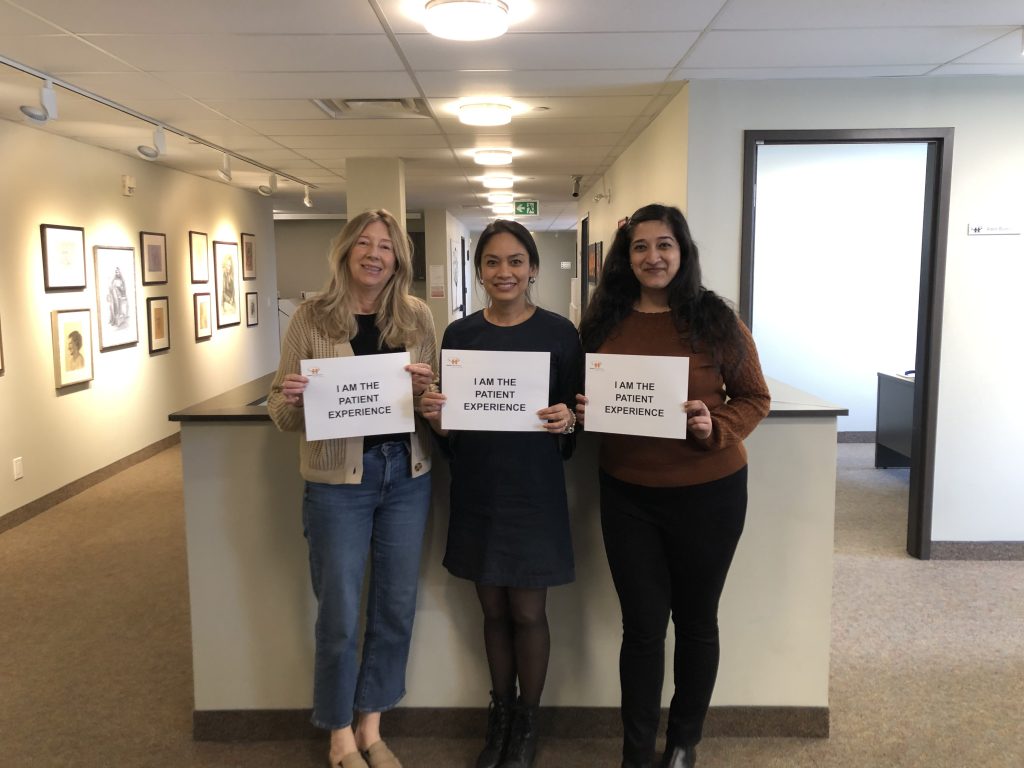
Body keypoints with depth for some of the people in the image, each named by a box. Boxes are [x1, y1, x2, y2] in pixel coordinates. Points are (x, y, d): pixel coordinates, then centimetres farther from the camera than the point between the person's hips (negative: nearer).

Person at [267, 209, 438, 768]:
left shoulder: (417, 317, 3)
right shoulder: (312, 318, -4)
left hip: (407, 475, 3)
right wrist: (289, 396, -23)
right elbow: (282, 415, 0)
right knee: (338, 614, 7)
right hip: (338, 480, -3)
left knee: (396, 606, 13)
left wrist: (425, 388, -13)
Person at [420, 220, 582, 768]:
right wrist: (434, 416, -14)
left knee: (527, 612, 6)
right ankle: (499, 715, 35)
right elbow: (448, 428, 7)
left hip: (534, 490, -2)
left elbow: (578, 411, 0)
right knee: (493, 609, 15)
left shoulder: (559, 333, -5)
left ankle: (526, 723, 29)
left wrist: (566, 421, -21)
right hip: (476, 490, 3)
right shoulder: (459, 334, 3)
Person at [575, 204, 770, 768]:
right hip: (627, 495, 1)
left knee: (696, 620, 15)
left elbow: (754, 397, -2)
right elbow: (583, 395, 10)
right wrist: (583, 411, -11)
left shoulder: (716, 320, -7)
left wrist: (716, 427, -20)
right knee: (642, 625, 8)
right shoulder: (603, 322, -1)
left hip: (708, 493, -1)